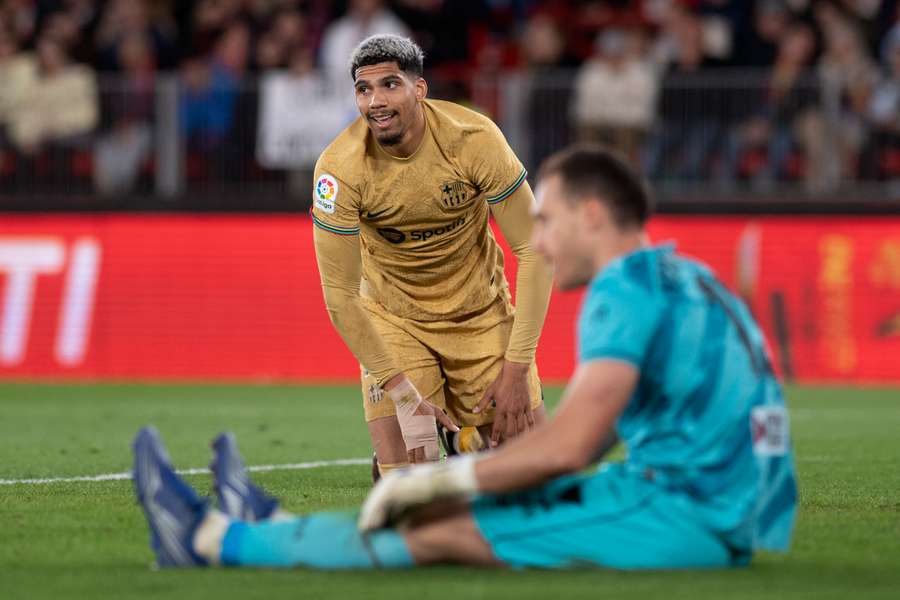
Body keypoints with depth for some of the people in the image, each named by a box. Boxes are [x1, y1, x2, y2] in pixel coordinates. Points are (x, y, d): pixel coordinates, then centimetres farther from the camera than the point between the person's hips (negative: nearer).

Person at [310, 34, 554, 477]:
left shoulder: (474, 138, -23)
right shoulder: (340, 168, -24)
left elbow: (533, 249, -17)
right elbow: (340, 295, -19)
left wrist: (517, 368, -21)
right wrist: (404, 394, -23)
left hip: (481, 310, 1)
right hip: (393, 320, -1)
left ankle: (467, 436, 31)